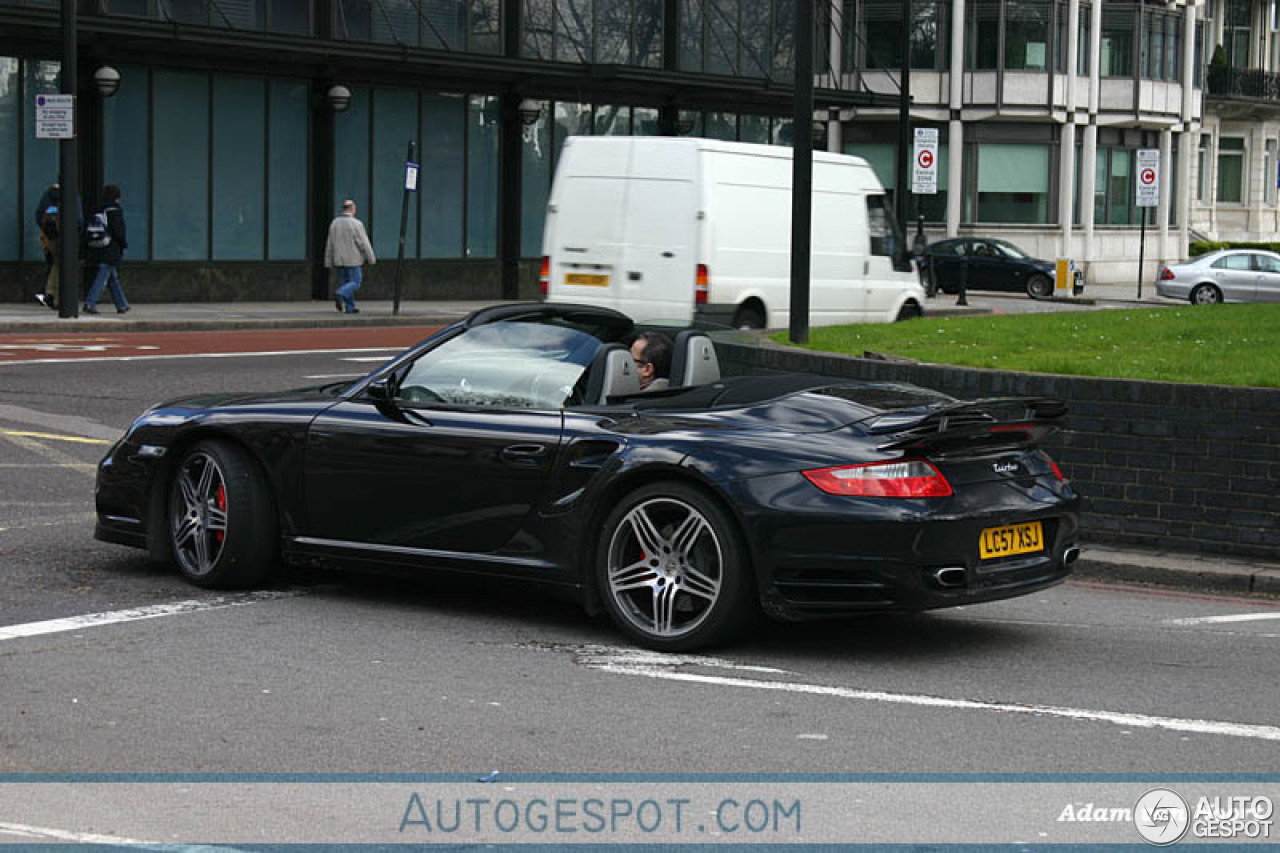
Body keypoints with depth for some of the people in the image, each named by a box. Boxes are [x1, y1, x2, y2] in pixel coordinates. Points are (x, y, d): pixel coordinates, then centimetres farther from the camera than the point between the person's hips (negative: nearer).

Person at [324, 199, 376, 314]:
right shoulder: (356, 224, -12)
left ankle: (350, 307, 9)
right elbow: (364, 243, -11)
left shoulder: (334, 223, 4)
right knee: (355, 282, 1)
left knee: (345, 282, 11)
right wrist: (371, 259, -2)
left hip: (339, 260, 6)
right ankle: (339, 294, -22)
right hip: (352, 260, -6)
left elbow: (329, 244, 7)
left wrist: (328, 261, 12)